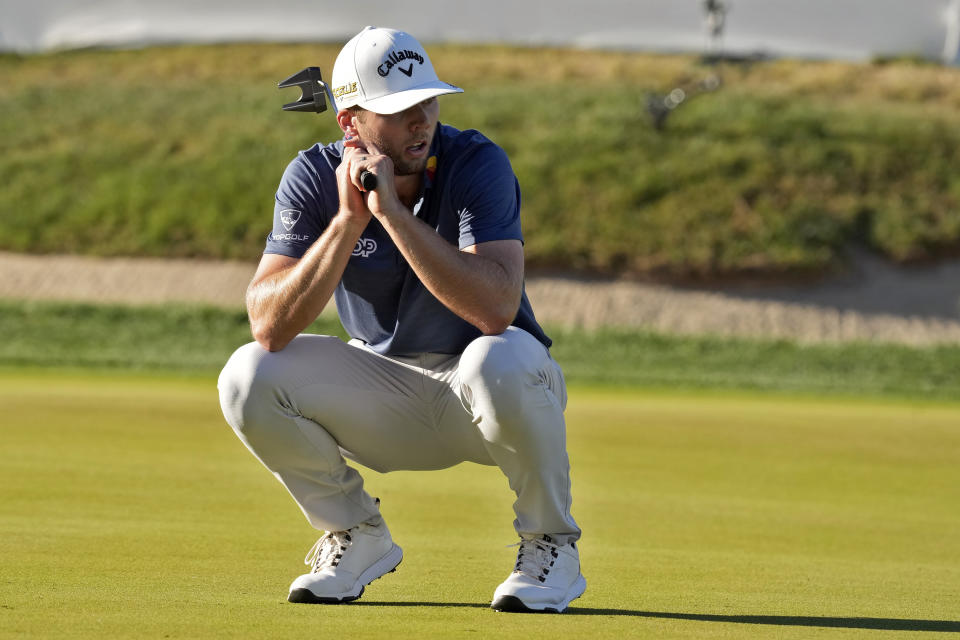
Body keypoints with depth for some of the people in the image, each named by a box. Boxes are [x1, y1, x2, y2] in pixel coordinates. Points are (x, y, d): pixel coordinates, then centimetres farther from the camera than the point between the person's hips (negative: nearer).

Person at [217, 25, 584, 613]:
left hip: (491, 390, -3)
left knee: (501, 361, -38)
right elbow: (269, 326, -22)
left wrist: (392, 211, -37)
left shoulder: (477, 164, -21)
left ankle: (552, 548, -12)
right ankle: (359, 538, 5)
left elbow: (497, 307, -36)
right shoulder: (315, 177, -12)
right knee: (248, 379, -20)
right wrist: (349, 219, -32)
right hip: (385, 398, 3)